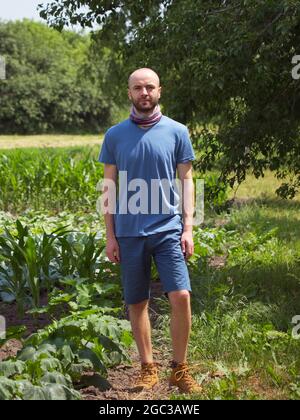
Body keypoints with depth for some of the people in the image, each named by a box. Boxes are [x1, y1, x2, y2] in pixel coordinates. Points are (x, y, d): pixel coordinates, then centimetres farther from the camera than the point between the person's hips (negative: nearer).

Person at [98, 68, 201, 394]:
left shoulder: (177, 132, 3)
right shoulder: (115, 135, 4)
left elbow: (186, 181, 5)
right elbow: (109, 188, 7)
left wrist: (188, 229, -3)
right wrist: (110, 236, 3)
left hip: (168, 229, -1)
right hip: (129, 232, 1)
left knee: (181, 296, -12)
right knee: (137, 303, 7)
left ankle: (179, 368, 4)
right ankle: (148, 368, 22)